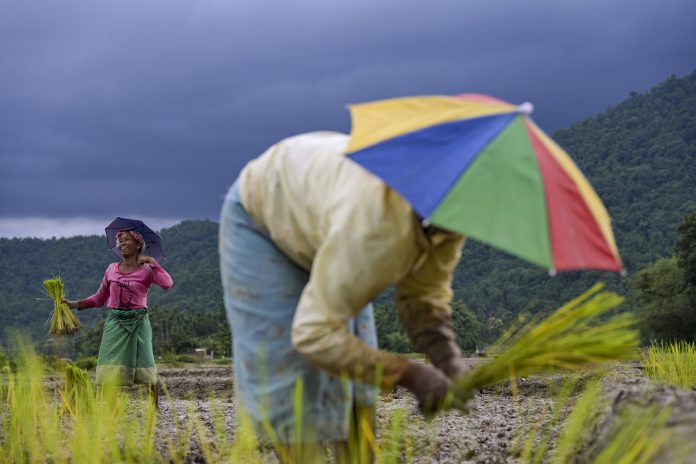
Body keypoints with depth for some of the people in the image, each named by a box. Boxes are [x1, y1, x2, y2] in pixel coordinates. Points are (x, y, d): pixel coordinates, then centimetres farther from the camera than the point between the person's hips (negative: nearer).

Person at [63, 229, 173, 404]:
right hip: (115, 322, 3)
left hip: (138, 323, -3)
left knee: (146, 368, 0)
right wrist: (76, 304, 5)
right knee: (109, 370, -4)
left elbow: (167, 284, -20)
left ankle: (155, 409, 11)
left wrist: (152, 262, -15)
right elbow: (99, 299, 16)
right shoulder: (112, 269, 10)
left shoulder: (146, 270, -1)